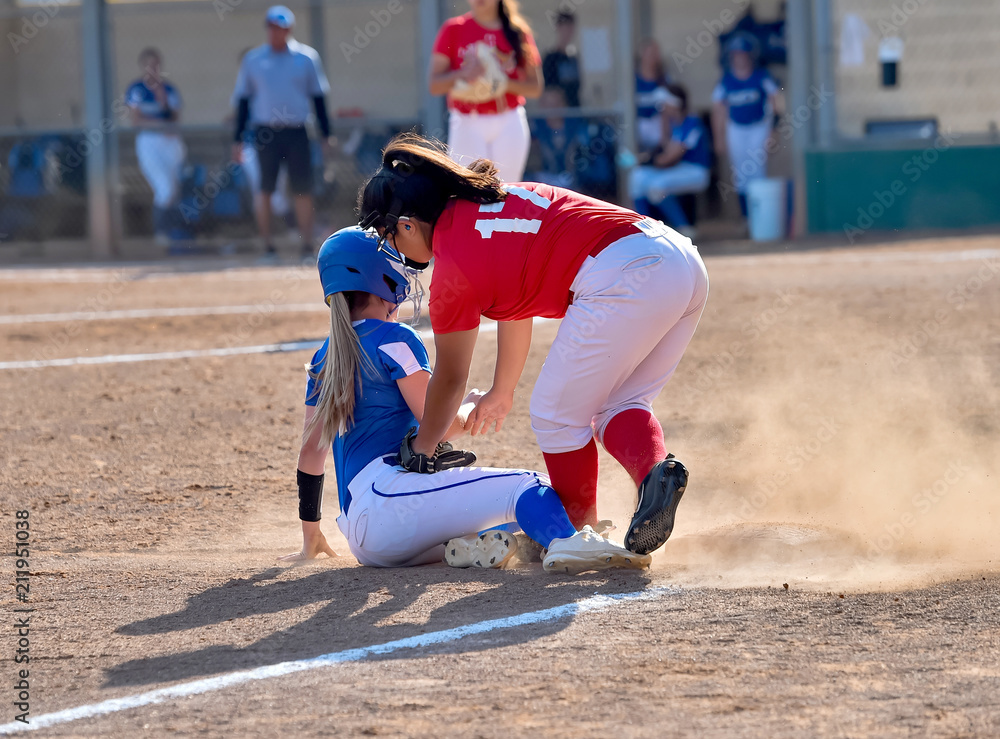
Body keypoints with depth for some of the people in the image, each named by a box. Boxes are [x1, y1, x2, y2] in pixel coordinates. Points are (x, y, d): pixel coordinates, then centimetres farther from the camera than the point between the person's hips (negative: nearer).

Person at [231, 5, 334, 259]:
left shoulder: (306, 57, 7)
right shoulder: (253, 60, 6)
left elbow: (318, 97, 10)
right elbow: (243, 100, 10)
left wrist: (325, 135, 5)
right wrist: (237, 140, 6)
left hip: (296, 132, 0)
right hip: (266, 133, 0)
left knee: (303, 190, -3)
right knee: (265, 188, -4)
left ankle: (307, 244, 4)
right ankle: (267, 245, 4)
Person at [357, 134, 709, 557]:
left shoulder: (453, 267, 1)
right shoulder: (498, 197, 25)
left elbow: (450, 380, 13)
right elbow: (517, 310, 38)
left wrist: (419, 456, 28)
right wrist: (501, 392, 50)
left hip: (622, 278, -9)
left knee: (556, 416, 6)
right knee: (617, 406, 17)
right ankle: (655, 470, -10)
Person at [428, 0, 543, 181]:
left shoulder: (517, 30, 6)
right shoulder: (453, 29, 4)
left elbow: (535, 88, 6)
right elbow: (434, 85, 0)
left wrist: (503, 82, -12)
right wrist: (463, 74, -19)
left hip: (509, 124, 1)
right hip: (467, 125, -1)